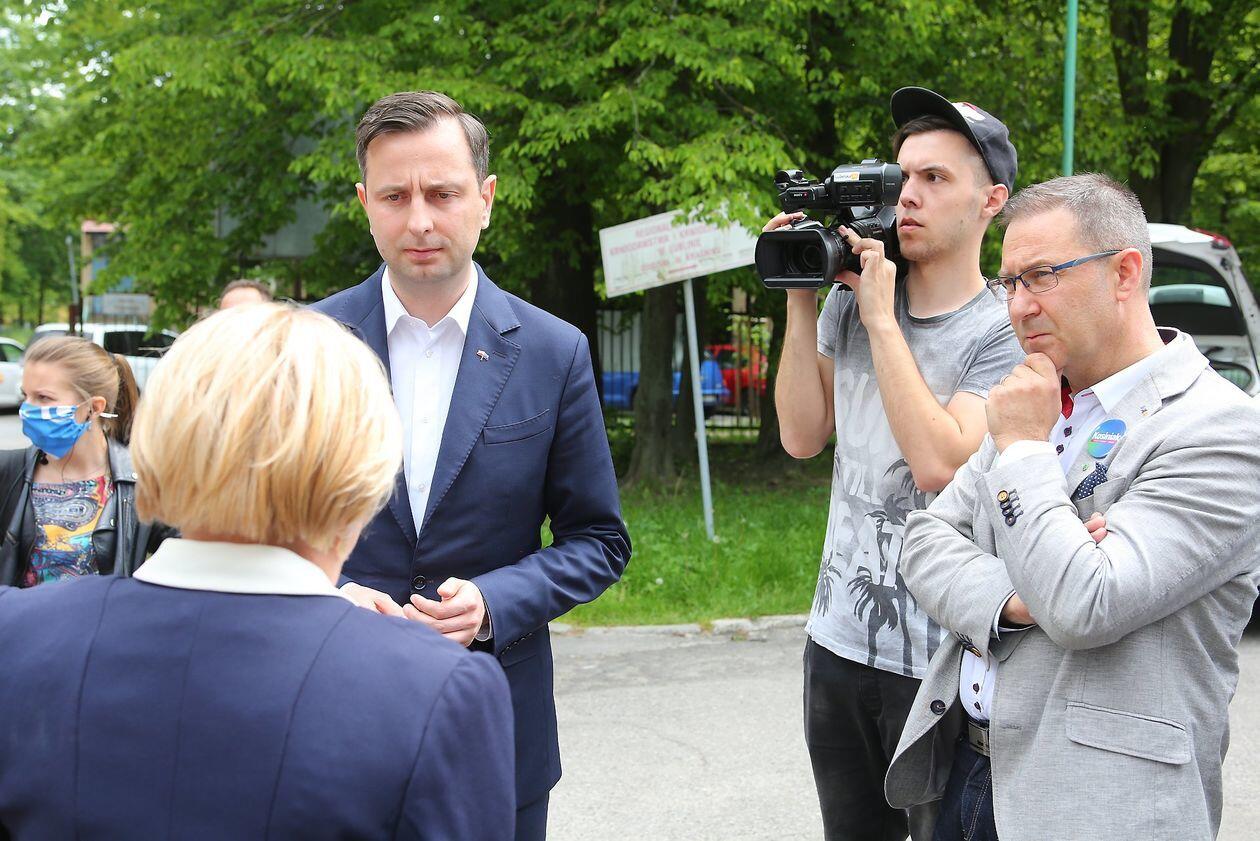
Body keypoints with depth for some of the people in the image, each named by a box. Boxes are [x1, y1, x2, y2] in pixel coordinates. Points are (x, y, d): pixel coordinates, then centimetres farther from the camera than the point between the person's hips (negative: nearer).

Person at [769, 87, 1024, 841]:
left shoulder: (1007, 332, -11)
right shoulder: (849, 303, 6)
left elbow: (940, 464, -23)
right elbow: (803, 436, 5)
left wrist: (880, 318, -18)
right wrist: (801, 299, -2)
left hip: (941, 660, -6)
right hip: (839, 639, 6)